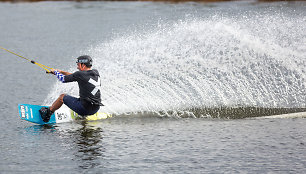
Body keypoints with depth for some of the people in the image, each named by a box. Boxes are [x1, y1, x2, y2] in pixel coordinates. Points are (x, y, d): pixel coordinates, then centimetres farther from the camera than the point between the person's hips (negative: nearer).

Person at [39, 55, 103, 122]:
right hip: (96, 109, 6)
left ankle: (48, 112, 29)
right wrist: (61, 72, 27)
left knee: (62, 96, 13)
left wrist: (55, 72, 22)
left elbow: (63, 79, 2)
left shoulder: (80, 74, -13)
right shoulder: (96, 73, 7)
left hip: (84, 109, -6)